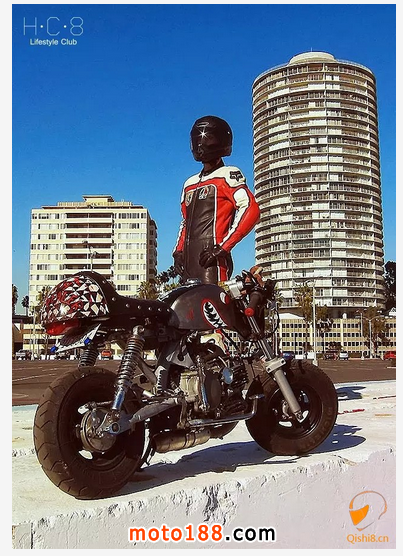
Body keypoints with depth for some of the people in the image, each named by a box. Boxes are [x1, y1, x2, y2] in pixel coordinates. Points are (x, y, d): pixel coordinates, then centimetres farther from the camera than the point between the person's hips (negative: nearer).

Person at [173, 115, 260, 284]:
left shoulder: (227, 175, 2)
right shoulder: (190, 183, 26)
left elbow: (251, 210, -13)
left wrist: (223, 247, -17)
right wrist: (178, 251, 18)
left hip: (211, 259, -7)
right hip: (189, 261, 8)